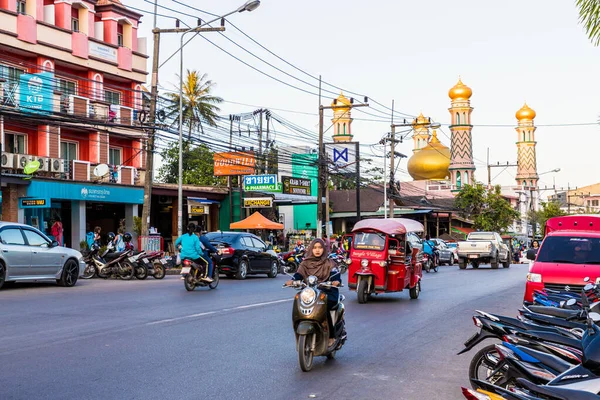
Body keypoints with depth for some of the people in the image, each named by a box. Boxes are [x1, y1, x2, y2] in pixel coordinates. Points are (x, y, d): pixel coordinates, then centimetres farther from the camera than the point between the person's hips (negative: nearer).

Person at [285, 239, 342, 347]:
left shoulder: (328, 263, 9)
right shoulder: (305, 263, 15)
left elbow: (335, 275, -4)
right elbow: (299, 274, 3)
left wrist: (336, 281, -27)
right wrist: (292, 280, -18)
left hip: (327, 292, -2)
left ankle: (331, 337, -18)